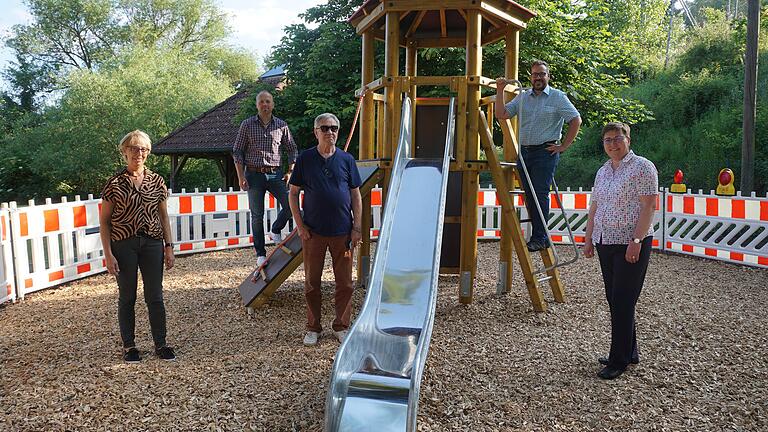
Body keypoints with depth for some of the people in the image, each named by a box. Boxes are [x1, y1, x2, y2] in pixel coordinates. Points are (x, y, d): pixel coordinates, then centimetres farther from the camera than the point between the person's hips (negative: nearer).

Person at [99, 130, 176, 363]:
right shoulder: (115, 183, -3)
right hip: (123, 244, -2)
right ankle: (129, 346, 22)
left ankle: (160, 344, 17)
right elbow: (104, 221, -2)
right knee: (127, 297, 8)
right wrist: (108, 254, -8)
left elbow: (163, 216, 10)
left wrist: (169, 247, 5)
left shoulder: (156, 180, 5)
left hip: (152, 243, 2)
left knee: (155, 296, 6)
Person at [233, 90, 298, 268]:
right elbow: (237, 151, 3)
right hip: (254, 174, -1)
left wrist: (290, 171, 2)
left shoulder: (282, 126, 5)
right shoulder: (247, 125, 1)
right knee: (257, 215, 2)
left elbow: (291, 149, 14)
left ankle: (276, 231, 14)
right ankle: (260, 254, 12)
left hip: (275, 174, 2)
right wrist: (241, 176, -5)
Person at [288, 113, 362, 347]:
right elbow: (293, 193, 4)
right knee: (312, 282, 8)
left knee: (344, 282, 7)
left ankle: (341, 326, 22)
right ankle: (313, 328, 22)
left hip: (342, 231, 1)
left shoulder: (346, 159, 4)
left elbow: (356, 195, 6)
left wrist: (357, 227, 0)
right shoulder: (305, 158, 1)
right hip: (313, 231, 0)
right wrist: (300, 225, -4)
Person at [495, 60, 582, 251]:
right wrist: (500, 91, -2)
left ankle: (540, 238, -7)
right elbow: (501, 115, 7)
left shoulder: (557, 97, 1)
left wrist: (563, 146, -5)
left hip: (545, 151, -5)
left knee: (540, 194, -10)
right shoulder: (522, 97, 13)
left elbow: (576, 120, -1)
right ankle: (539, 236, 15)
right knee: (529, 195, 6)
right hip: (524, 151, 5)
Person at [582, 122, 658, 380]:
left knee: (622, 302, -5)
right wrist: (589, 239, 13)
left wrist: (636, 240, -19)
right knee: (615, 300, 12)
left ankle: (619, 361, 4)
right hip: (605, 243, 7)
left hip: (631, 244, -7)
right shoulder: (602, 171, 15)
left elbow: (649, 206, -13)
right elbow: (594, 208, 18)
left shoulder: (642, 167, -6)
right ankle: (629, 352, 25)